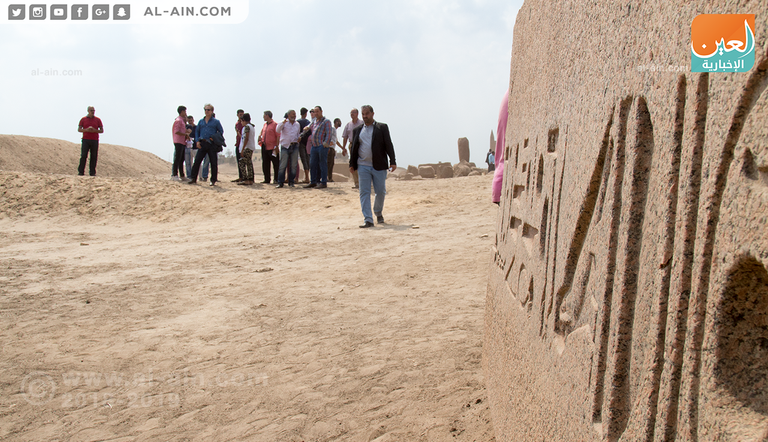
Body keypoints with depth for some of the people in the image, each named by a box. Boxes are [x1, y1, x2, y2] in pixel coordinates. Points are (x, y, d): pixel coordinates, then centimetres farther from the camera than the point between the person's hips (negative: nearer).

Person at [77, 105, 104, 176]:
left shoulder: (98, 120, 8)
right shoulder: (83, 119, 8)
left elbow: (102, 130, 7)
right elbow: (79, 129, 6)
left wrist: (94, 130, -12)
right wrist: (86, 130, -13)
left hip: (95, 140, 1)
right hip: (85, 140, -1)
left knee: (94, 157, -1)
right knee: (83, 156, -6)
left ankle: (92, 172, 4)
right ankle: (81, 171, -1)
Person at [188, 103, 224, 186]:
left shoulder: (216, 122, 4)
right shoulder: (201, 121, 14)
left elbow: (221, 132, 5)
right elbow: (197, 131, 18)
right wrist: (197, 141, 4)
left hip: (212, 144, -3)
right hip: (202, 144, 3)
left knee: (213, 163, 0)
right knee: (197, 160, -2)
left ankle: (213, 180, 8)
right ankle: (193, 178, 5)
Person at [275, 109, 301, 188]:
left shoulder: (297, 124, 14)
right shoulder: (284, 123, 0)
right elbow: (278, 130, -16)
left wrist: (298, 139, 8)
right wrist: (283, 123, -31)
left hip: (294, 146, 4)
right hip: (285, 146, -4)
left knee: (293, 165, 4)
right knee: (283, 165, -7)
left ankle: (291, 182, 13)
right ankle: (280, 182, -3)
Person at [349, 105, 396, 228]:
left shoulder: (382, 127, 4)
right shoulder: (357, 130, 13)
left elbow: (388, 145, 0)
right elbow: (354, 148, 16)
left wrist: (392, 161, -8)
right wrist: (352, 164, 10)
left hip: (379, 166, -2)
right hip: (363, 166, 2)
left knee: (380, 191, 4)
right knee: (364, 192, -5)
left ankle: (378, 213, 30)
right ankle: (368, 220, -4)